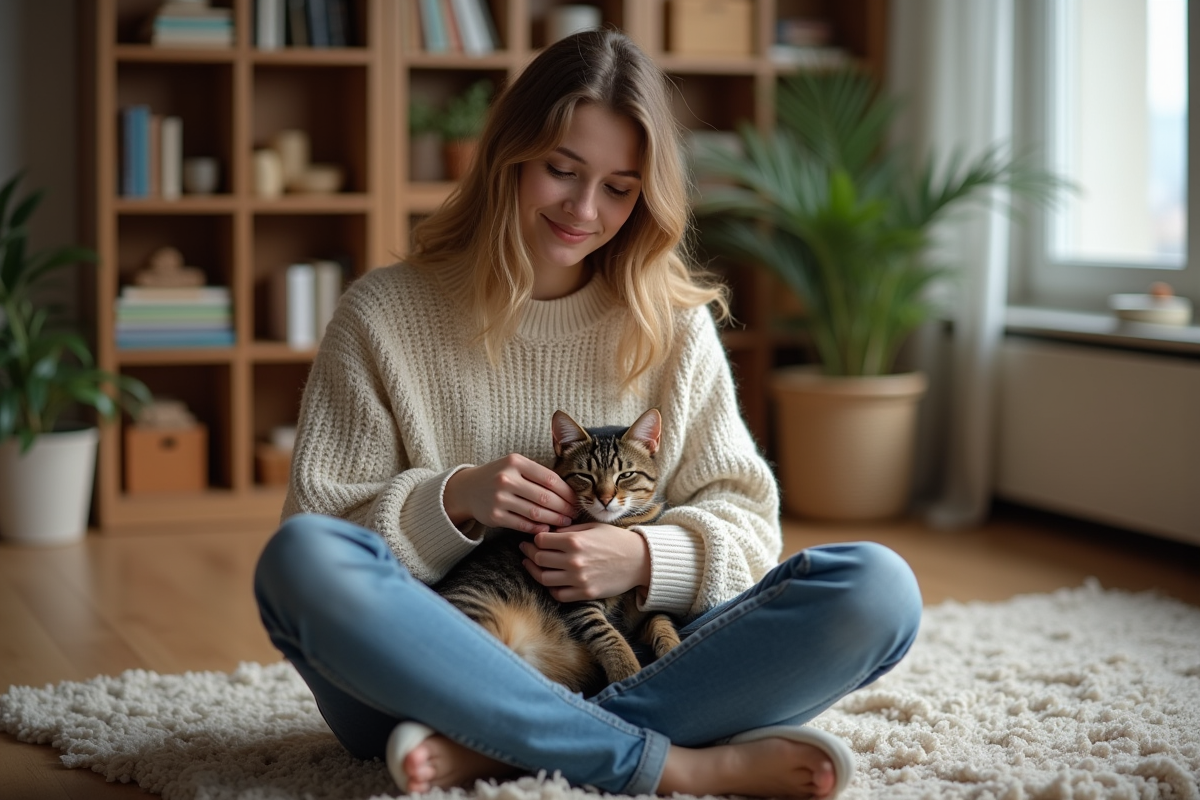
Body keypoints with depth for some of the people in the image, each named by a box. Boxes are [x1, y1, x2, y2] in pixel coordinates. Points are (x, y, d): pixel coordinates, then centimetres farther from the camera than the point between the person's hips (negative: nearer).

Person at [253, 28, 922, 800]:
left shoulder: (672, 324, 10)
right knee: (301, 559, -33)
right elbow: (318, 532, 1)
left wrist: (646, 556, -15)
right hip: (437, 671, -1)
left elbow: (746, 522, 6)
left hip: (625, 666, 2)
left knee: (878, 588, -21)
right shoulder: (384, 315, 4)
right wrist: (450, 501, -17)